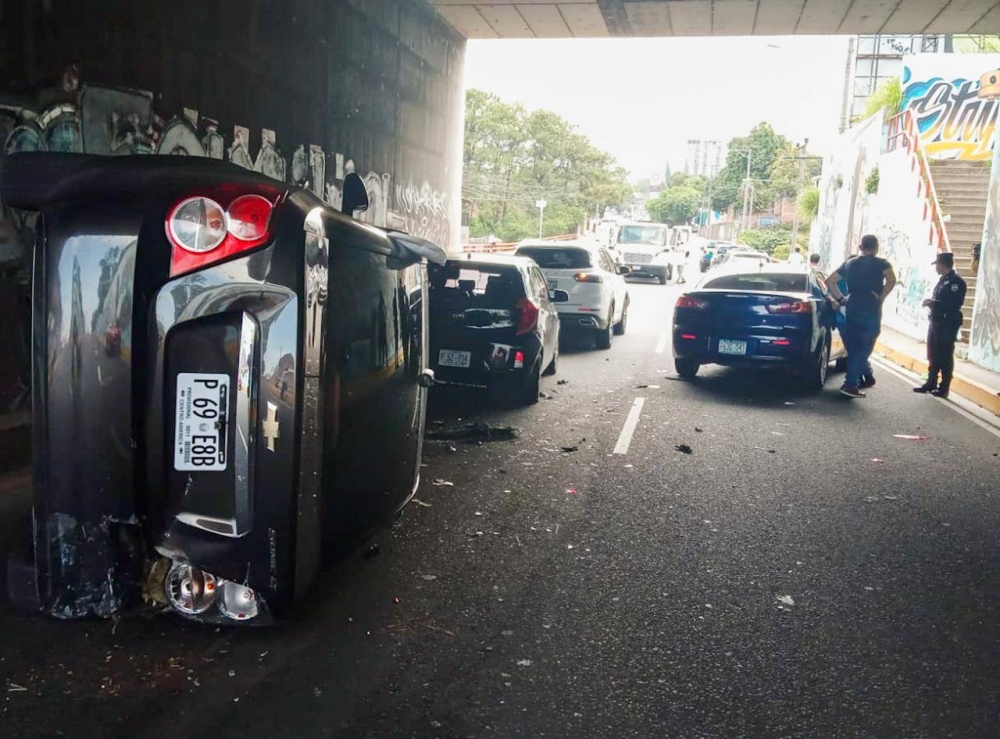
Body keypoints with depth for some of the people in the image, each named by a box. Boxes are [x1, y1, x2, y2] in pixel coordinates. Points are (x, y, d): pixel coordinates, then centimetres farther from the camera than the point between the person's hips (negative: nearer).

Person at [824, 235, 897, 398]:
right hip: (871, 312, -4)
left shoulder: (849, 263, 13)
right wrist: (880, 297, -11)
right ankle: (850, 384, -7)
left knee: (854, 349, 13)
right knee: (863, 350, -1)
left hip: (852, 310, 5)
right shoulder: (881, 263, -1)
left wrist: (841, 299, 11)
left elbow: (830, 281, 12)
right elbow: (891, 280, -20)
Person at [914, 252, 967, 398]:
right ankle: (931, 383, 22)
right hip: (935, 322, 9)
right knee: (933, 355, 13)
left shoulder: (956, 281, -13)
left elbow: (954, 304, -23)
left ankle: (944, 388, 4)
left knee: (945, 357, -2)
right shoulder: (943, 280, 14)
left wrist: (933, 303, -17)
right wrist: (931, 303, 3)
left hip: (948, 325, -9)